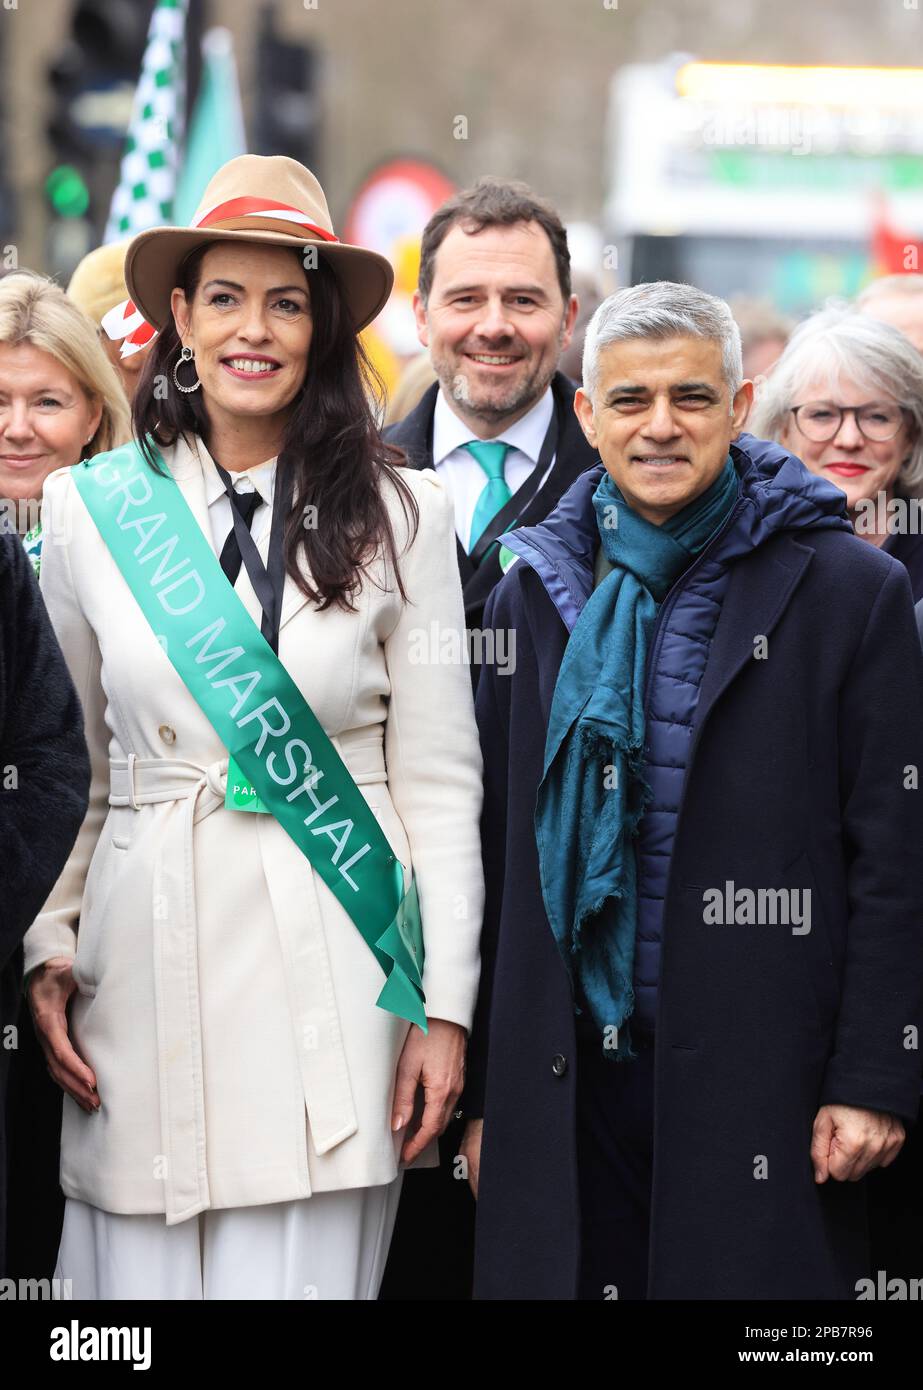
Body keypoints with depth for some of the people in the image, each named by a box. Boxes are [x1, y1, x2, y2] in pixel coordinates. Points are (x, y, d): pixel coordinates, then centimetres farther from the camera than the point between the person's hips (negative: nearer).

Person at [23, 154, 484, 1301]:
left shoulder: (396, 517, 2)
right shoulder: (90, 510, 6)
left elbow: (440, 782, 3)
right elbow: (78, 766, 13)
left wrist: (444, 1008, -2)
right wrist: (49, 947, 2)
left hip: (330, 978, -1)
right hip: (144, 960, 2)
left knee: (304, 1275, -3)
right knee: (138, 1278, 3)